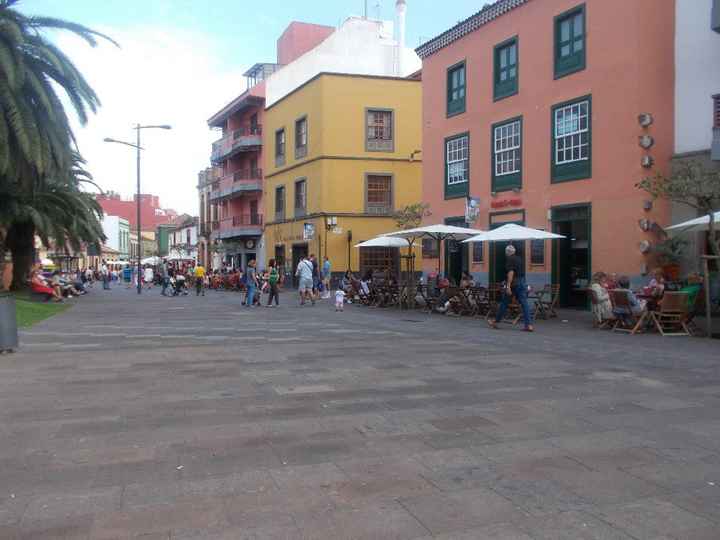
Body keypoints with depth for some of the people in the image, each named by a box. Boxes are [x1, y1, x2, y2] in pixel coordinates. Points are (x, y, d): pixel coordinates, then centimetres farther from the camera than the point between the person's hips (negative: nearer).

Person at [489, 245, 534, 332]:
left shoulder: (509, 259, -7)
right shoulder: (519, 259, 16)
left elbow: (511, 272, -19)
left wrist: (508, 286, -23)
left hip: (513, 284, -6)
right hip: (522, 283, 6)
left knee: (504, 303, 6)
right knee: (524, 303, 0)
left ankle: (495, 322, 18)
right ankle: (529, 325, -9)